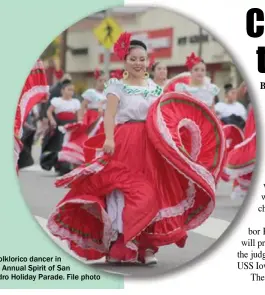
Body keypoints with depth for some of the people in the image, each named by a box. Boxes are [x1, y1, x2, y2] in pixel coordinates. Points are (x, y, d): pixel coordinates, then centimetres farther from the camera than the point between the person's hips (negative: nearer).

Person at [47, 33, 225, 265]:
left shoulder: (155, 88, 16)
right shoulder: (117, 85, 2)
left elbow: (163, 118, 13)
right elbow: (110, 114, -10)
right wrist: (109, 138, -26)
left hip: (151, 146, 5)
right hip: (124, 144, -5)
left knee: (151, 193, 1)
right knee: (124, 191, -11)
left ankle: (147, 246, 6)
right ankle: (118, 246, -8)